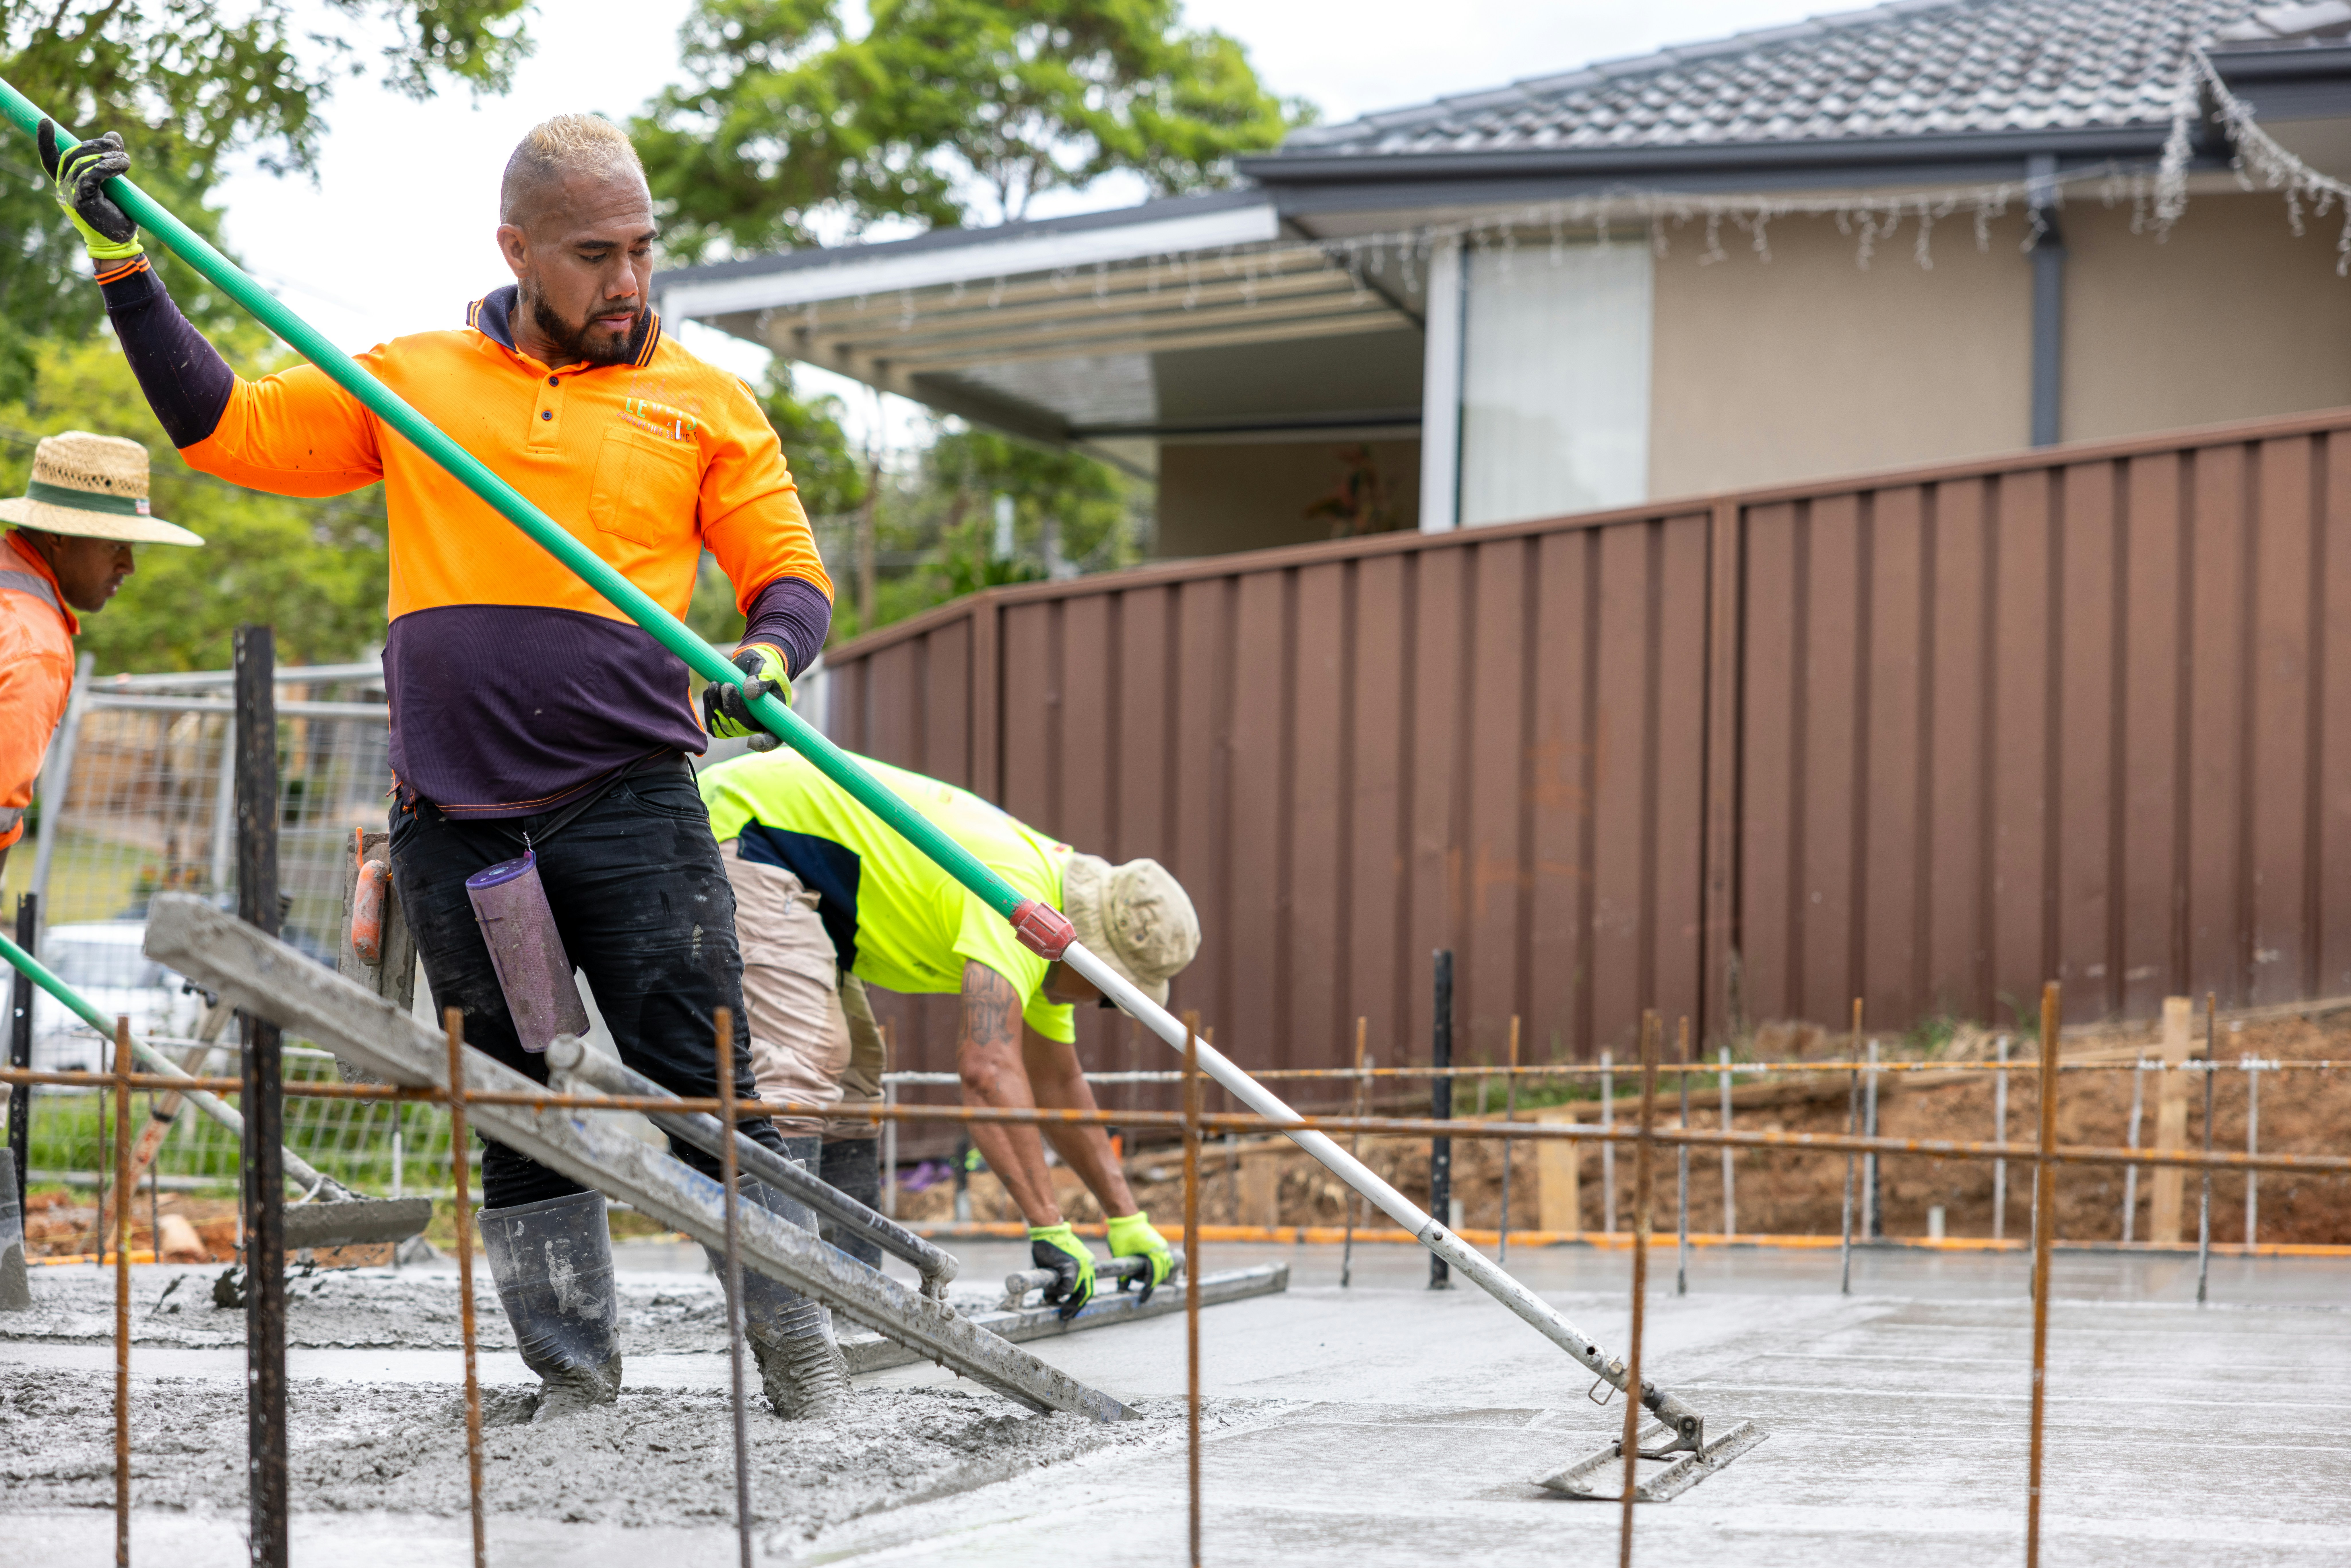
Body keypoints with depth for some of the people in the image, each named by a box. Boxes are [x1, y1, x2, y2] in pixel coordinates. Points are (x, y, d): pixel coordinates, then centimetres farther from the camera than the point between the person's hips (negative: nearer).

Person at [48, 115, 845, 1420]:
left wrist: (767, 655, -14)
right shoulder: (414, 382, 13)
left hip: (631, 808, -2)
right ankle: (575, 1383, 14)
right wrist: (124, 263, 9)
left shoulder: (702, 405, 10)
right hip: (454, 826, 2)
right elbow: (222, 428, 15)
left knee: (707, 1090, -7)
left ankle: (803, 1360, 1)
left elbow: (790, 576, 9)